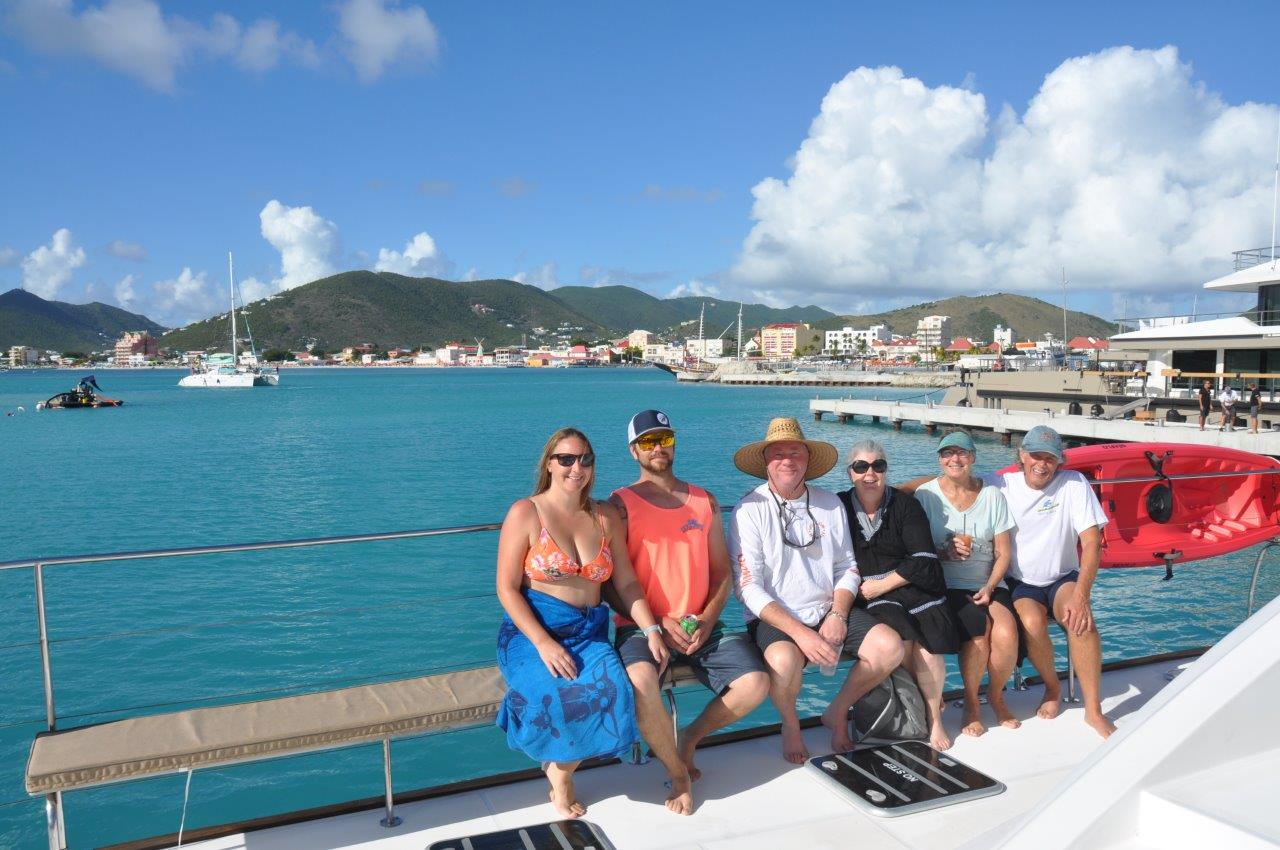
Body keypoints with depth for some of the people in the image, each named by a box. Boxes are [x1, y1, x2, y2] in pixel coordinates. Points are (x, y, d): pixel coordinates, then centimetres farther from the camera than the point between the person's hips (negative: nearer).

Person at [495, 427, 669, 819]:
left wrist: (651, 630, -5)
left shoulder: (605, 516, 10)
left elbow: (626, 583, 11)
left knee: (614, 691, -26)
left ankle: (562, 770, 2)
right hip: (531, 629, -3)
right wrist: (543, 643, -18)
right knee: (557, 696, -32)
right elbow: (507, 588, -8)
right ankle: (559, 768, 4)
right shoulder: (525, 513, -3)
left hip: (589, 632, 4)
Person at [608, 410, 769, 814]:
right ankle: (678, 773, -7)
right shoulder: (621, 504, -1)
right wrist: (658, 622, -15)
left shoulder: (705, 502, 12)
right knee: (641, 683, -35)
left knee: (755, 684, -18)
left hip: (701, 626, 4)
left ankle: (690, 738, 12)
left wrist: (707, 620, -6)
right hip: (641, 627, -4)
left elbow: (722, 572, 11)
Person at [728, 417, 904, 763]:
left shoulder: (829, 503, 6)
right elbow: (748, 587, -15)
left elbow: (847, 568, 9)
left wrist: (838, 616, -10)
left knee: (890, 647, -16)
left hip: (828, 611, 5)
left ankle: (838, 712, 11)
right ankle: (790, 724, 0)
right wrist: (799, 633, -23)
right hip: (774, 618, -5)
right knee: (785, 661, -36)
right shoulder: (749, 511, -9)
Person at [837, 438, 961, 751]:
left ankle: (934, 719, 0)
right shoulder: (839, 506, 5)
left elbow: (923, 560, -4)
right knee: (903, 640, -28)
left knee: (928, 647, -24)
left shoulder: (905, 505, 4)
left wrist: (880, 585, -10)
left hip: (913, 585, 0)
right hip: (869, 595, 0)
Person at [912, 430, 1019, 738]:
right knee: (978, 636, -28)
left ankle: (996, 695, 6)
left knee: (1006, 635, -26)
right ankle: (971, 703, 2)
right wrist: (945, 553, -17)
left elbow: (1004, 552, 5)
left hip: (989, 585, 2)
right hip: (947, 587, -2)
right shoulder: (926, 494, 0)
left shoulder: (992, 495, 6)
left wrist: (989, 588, -10)